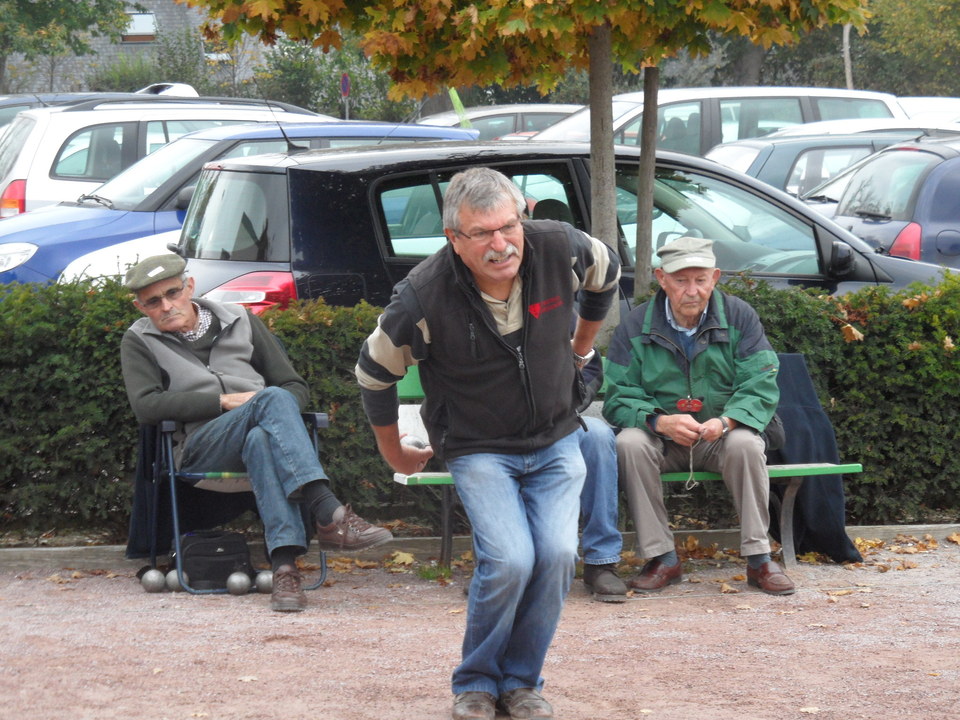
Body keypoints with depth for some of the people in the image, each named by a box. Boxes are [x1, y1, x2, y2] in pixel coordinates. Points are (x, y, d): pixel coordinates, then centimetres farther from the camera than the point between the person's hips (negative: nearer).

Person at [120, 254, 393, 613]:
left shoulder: (241, 321, 22)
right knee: (273, 399, -32)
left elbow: (296, 387, 20)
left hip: (264, 431, 2)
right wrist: (225, 401, -8)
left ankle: (285, 563, -52)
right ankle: (329, 515, -50)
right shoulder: (139, 342, 15)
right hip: (199, 446, -2)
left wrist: (280, 413, -4)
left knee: (261, 441, -38)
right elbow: (146, 405, -4)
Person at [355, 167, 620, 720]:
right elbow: (375, 373, -5)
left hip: (556, 443, 3)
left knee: (557, 554, -15)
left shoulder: (560, 249, -16)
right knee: (509, 559, -21)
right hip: (479, 449, -3)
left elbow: (607, 273, 11)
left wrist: (581, 347, 23)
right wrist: (395, 454, 8)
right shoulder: (425, 296, -23)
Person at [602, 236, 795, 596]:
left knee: (745, 443, -33)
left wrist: (725, 421, -29)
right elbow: (618, 399, -7)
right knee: (629, 443, -31)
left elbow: (760, 390, -8)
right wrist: (661, 422, -27)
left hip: (723, 436, 0)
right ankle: (661, 557, -23)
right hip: (662, 442, 1)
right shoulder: (635, 326, -2)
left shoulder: (740, 317, -2)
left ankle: (758, 558, -24)